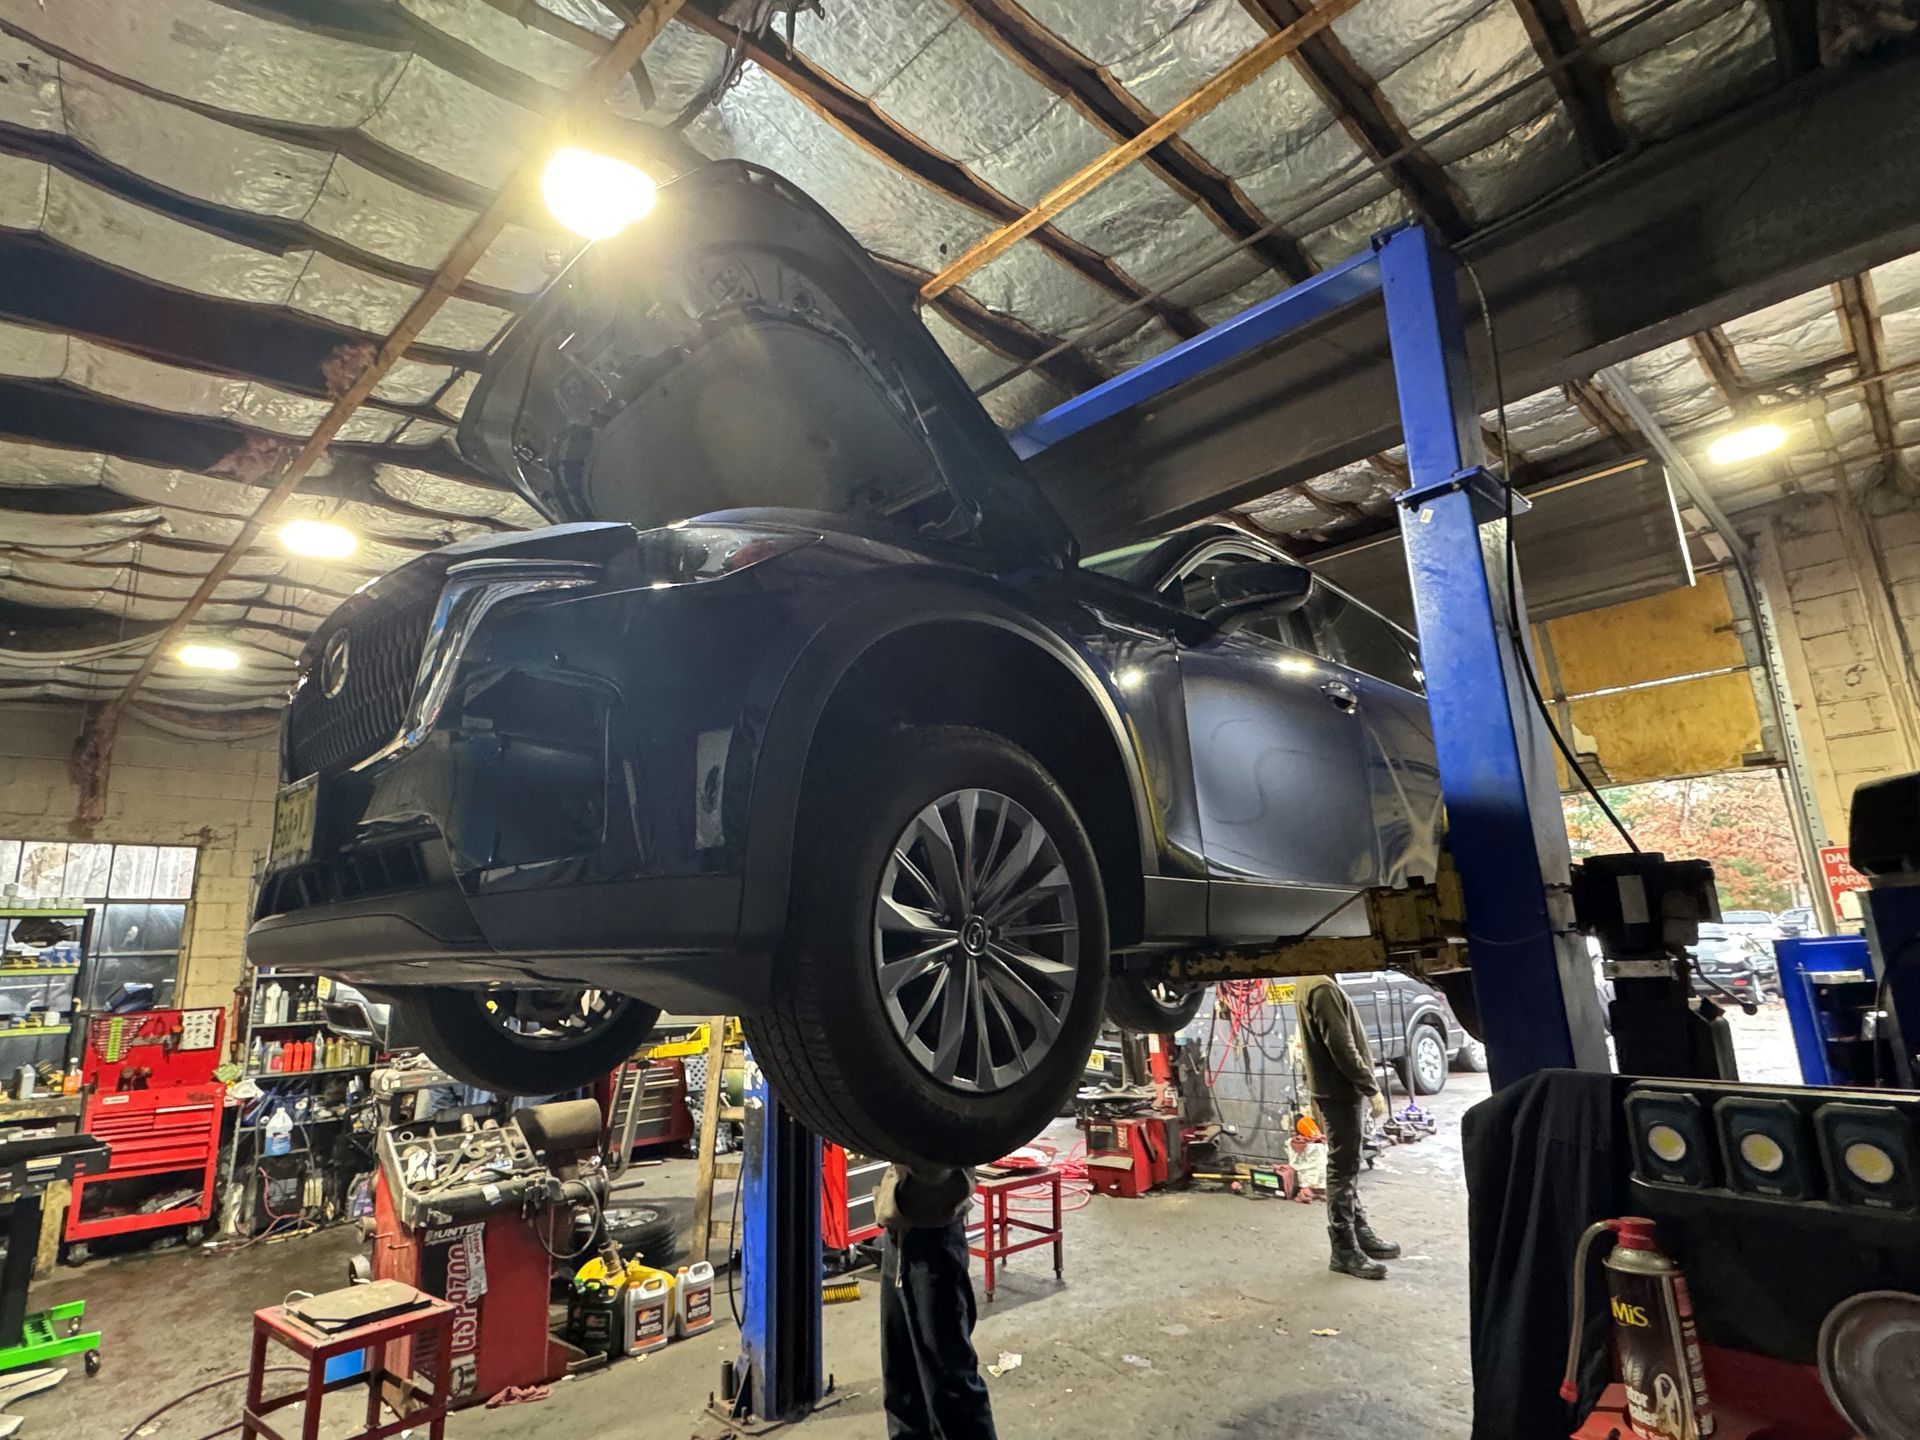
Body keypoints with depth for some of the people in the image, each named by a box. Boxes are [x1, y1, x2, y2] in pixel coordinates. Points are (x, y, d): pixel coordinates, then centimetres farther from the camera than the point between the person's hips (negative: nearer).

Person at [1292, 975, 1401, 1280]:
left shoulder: (1309, 983, 11)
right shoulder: (1322, 987, -22)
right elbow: (1343, 1047, -23)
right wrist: (1372, 1088, -16)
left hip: (1337, 1088, 10)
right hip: (1340, 1091, -10)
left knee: (1348, 1166, 18)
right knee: (1343, 1169, -3)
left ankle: (1359, 1232, 29)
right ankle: (1345, 1250, 4)